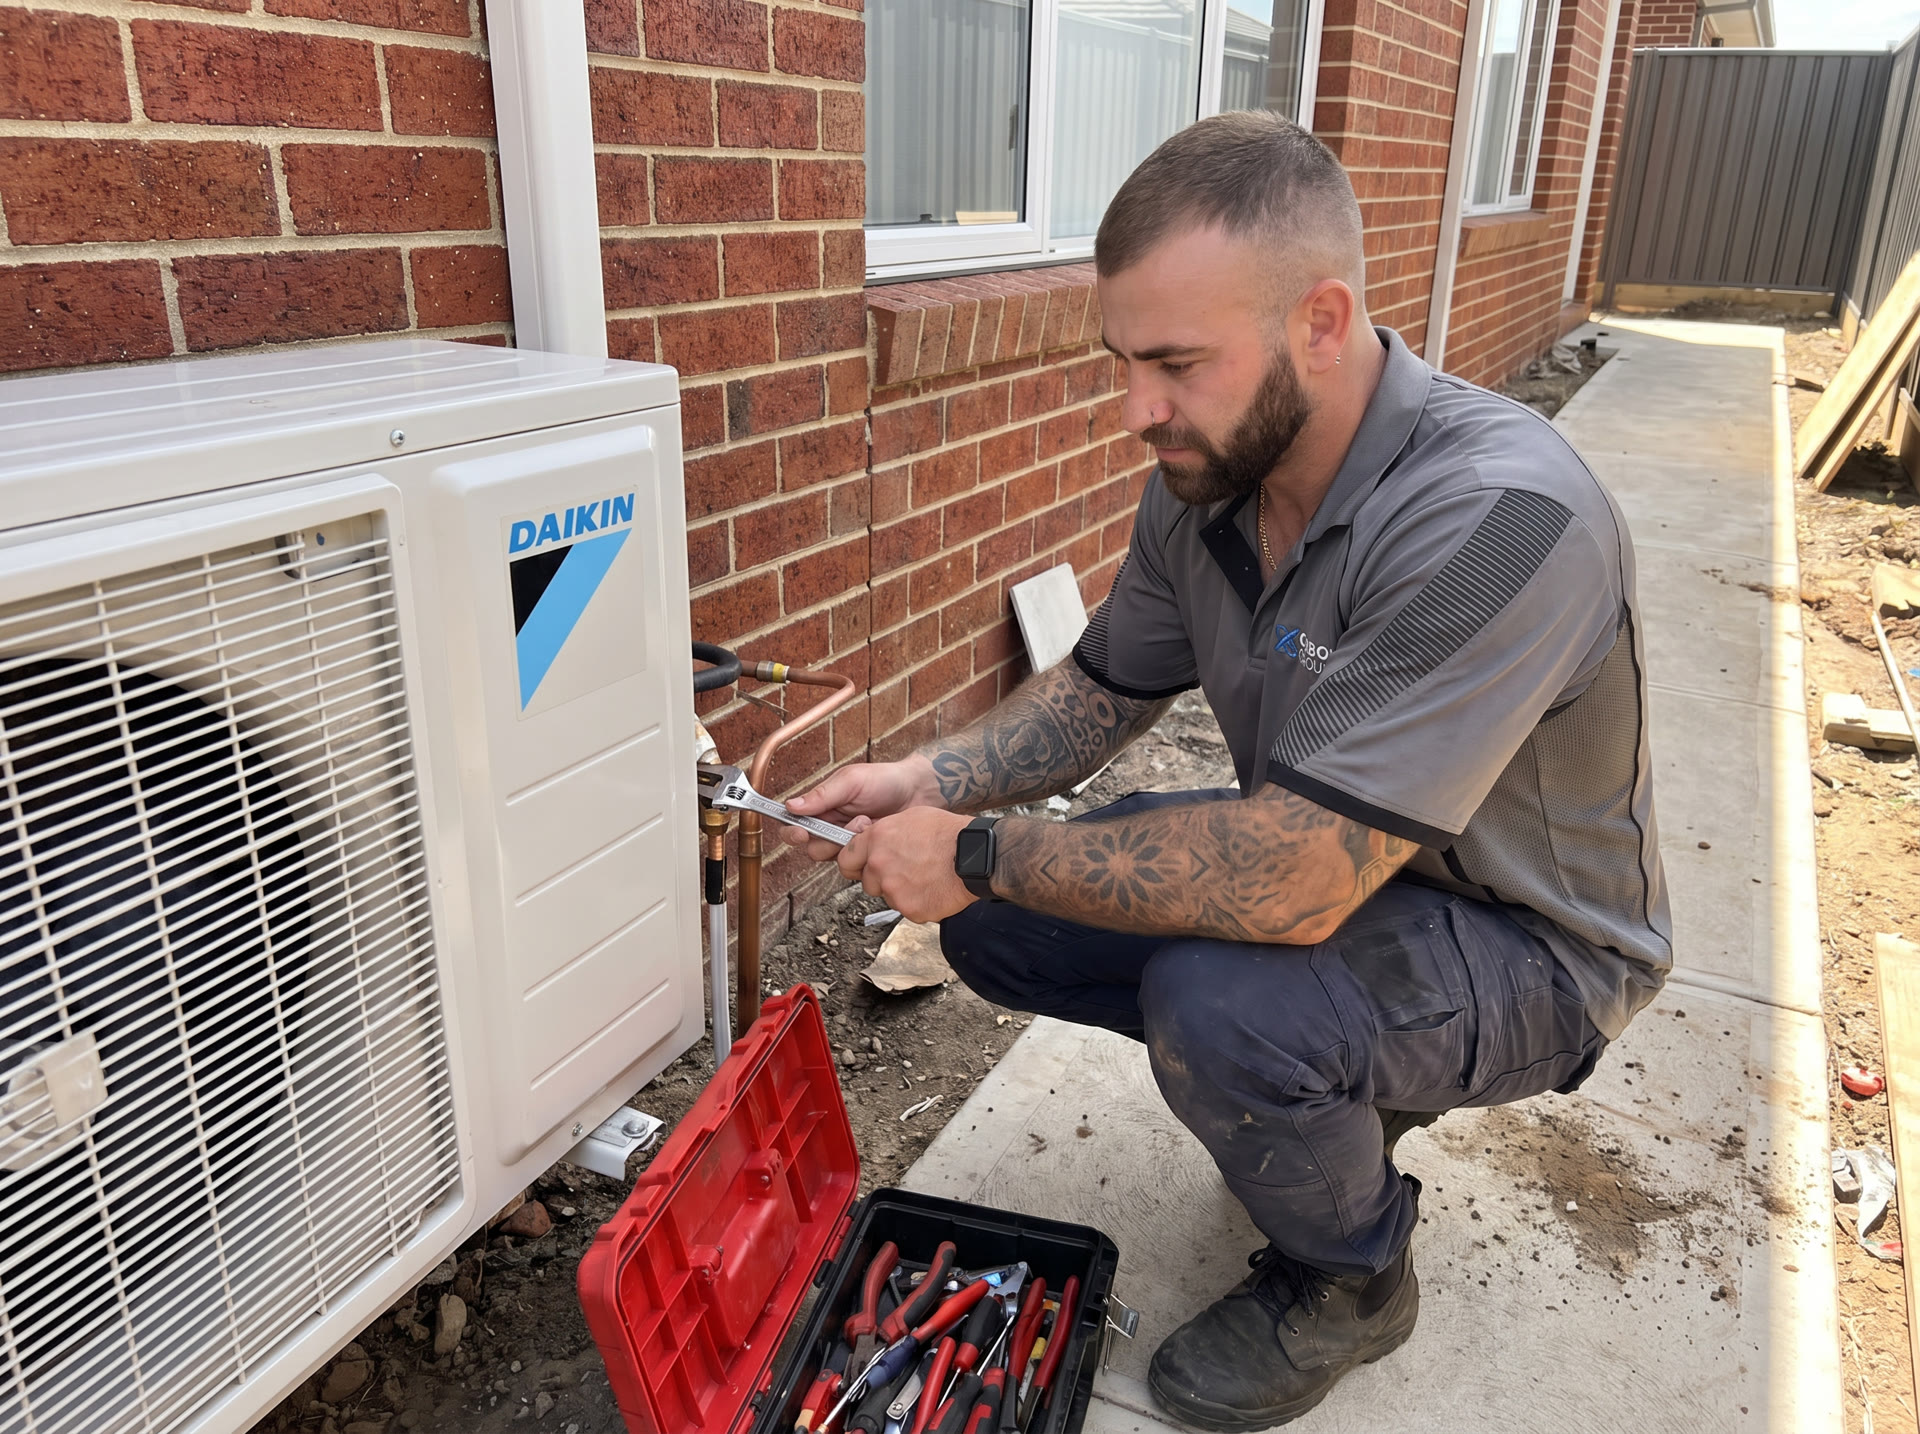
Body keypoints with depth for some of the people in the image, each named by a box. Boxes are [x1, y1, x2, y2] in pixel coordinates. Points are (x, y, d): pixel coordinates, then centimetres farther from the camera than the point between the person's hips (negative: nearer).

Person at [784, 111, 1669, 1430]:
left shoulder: (1498, 519, -34)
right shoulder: (1208, 476, -9)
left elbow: (1289, 885, -37)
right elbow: (1103, 690, 5)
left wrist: (982, 855, -26)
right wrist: (935, 780, -12)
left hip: (1521, 939, -7)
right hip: (1325, 862, 7)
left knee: (1216, 1004, -34)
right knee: (999, 927, -3)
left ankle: (1353, 1276, 1)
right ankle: (1335, 1089, 16)